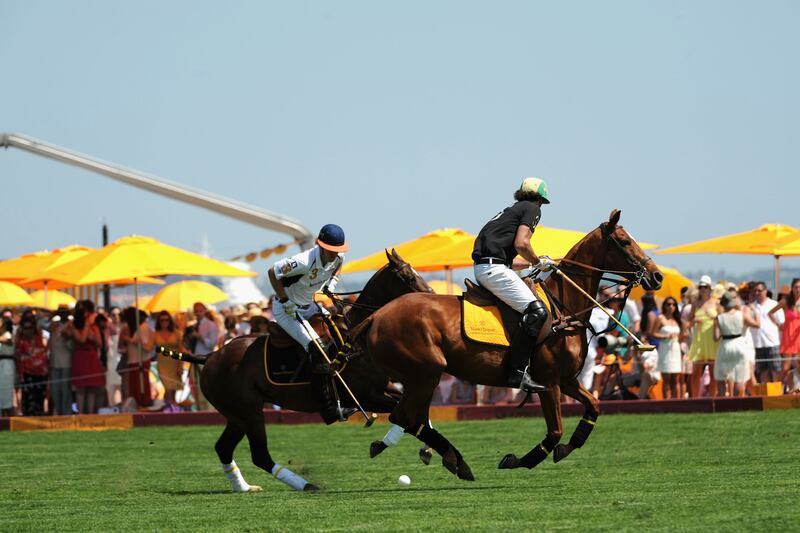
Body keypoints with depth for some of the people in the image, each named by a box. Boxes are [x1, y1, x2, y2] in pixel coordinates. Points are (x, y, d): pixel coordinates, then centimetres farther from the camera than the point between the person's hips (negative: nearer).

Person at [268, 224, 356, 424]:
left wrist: (331, 282, -1)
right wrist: (286, 302, -22)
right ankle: (330, 409, -28)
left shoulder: (338, 258, -9)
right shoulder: (305, 262, -33)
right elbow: (273, 272, -23)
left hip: (309, 305, 9)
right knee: (316, 347, -23)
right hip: (286, 310, -9)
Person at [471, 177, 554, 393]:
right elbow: (521, 244, -12)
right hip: (495, 268, -10)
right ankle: (517, 373, -26)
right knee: (536, 311, -18)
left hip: (482, 268, 10)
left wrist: (536, 262, 27)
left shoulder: (512, 209, 28)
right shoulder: (532, 209, 2)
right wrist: (539, 262, 3)